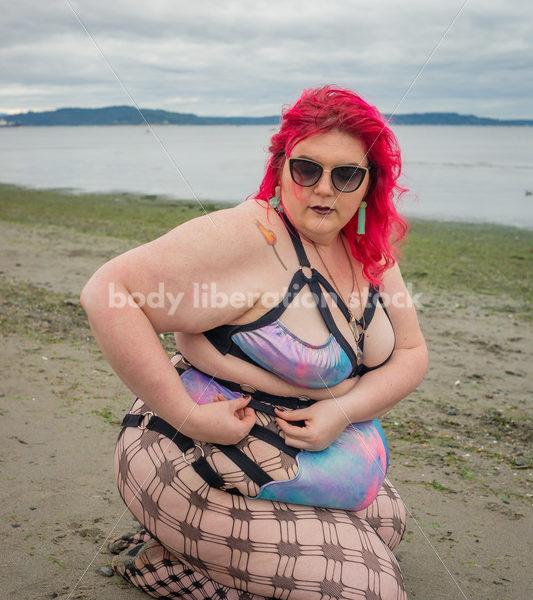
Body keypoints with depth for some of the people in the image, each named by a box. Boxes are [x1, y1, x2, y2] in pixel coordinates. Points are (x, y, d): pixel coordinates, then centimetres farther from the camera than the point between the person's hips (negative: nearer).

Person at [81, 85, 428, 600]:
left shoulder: (370, 253, 0)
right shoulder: (249, 238, -25)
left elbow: (411, 353, 4)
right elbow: (107, 293, -29)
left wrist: (344, 409, -16)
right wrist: (186, 415, -29)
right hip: (205, 466, -9)